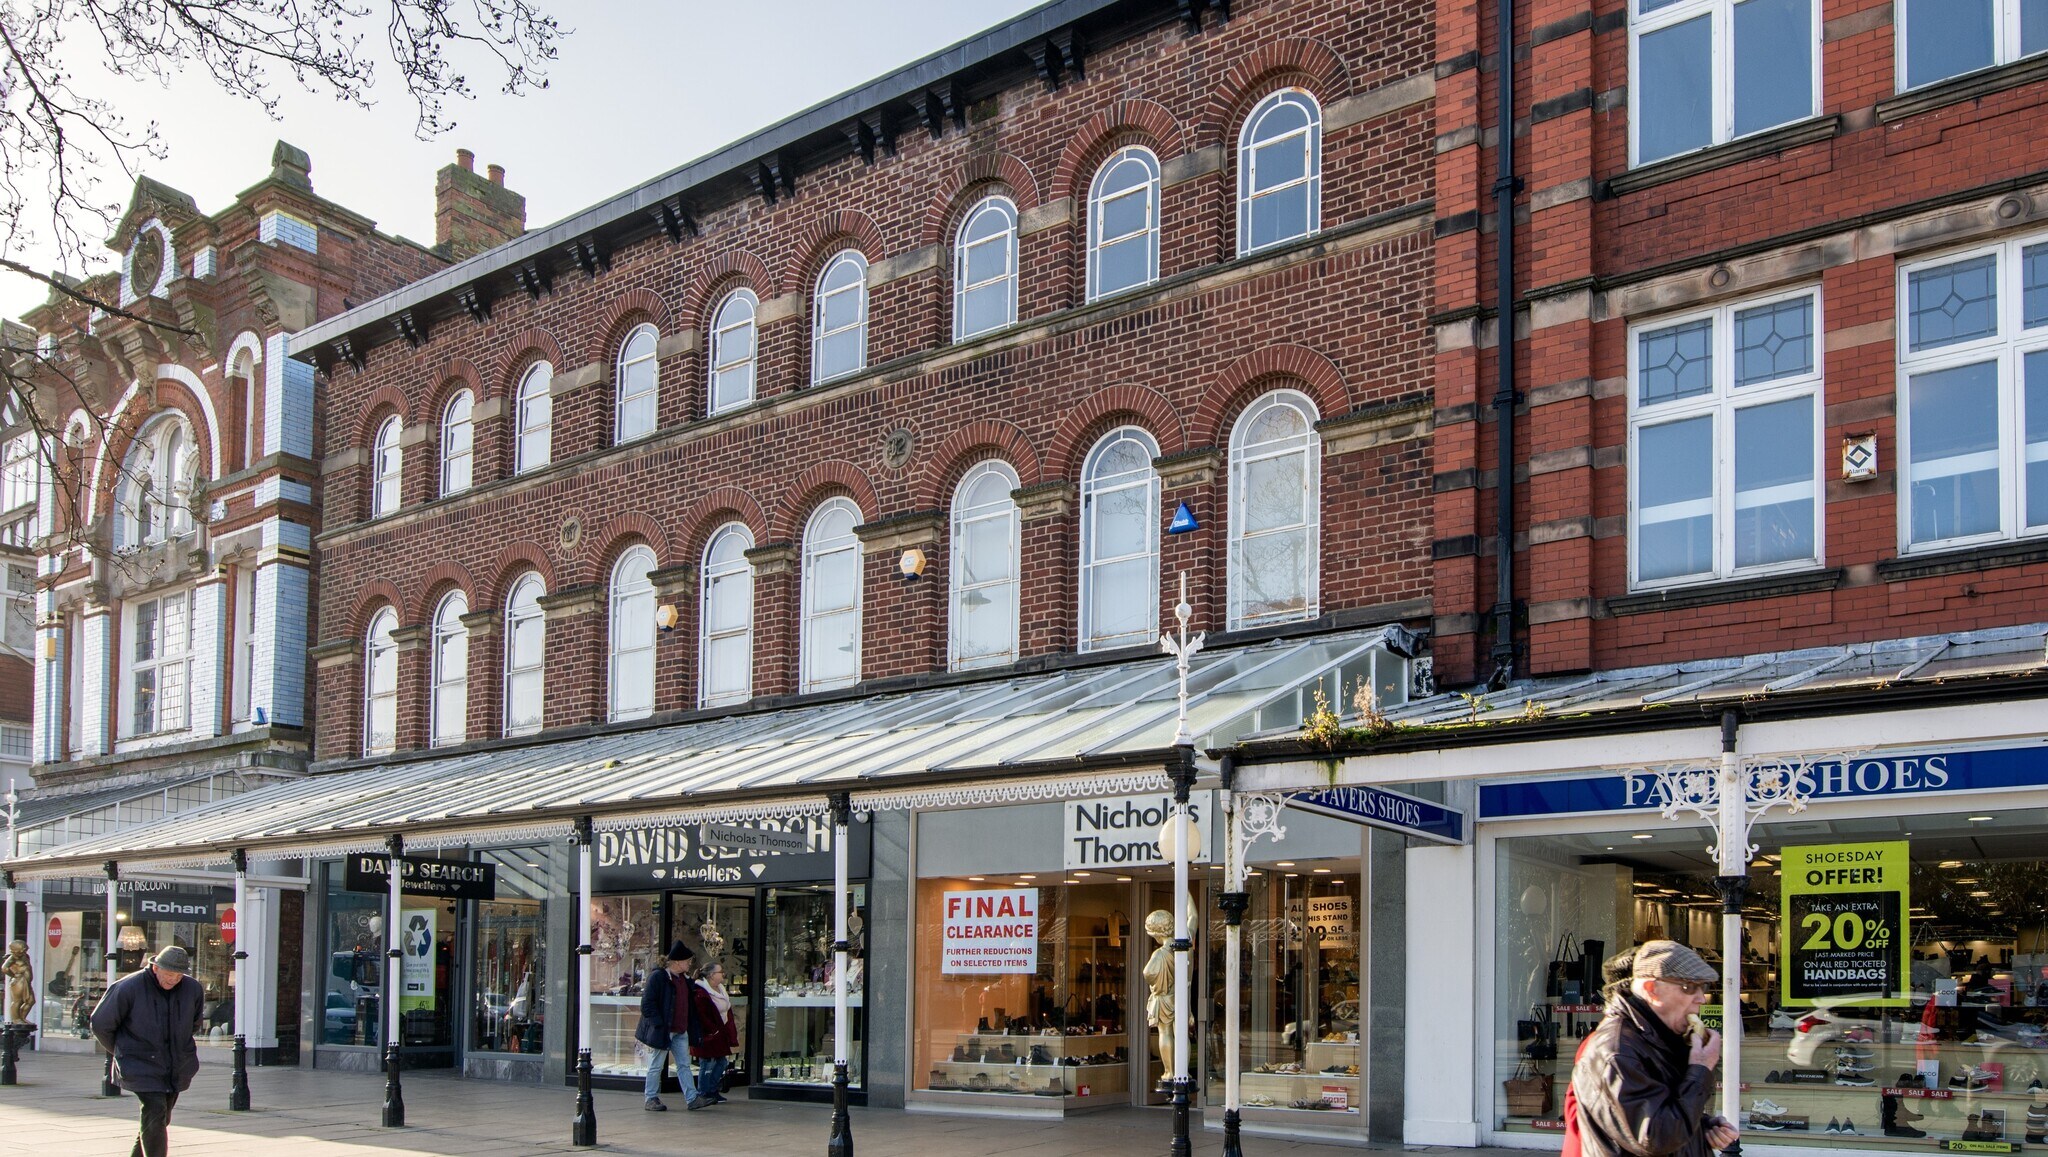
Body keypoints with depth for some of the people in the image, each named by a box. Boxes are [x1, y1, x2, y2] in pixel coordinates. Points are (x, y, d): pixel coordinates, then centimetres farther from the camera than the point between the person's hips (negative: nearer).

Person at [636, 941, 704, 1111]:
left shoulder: (685, 978, 12)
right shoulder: (657, 977, -13)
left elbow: (690, 1003, 22)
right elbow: (647, 1004, -15)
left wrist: (692, 1023, 12)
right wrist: (659, 1024, -20)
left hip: (680, 1031, 8)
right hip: (663, 1031, -8)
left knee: (684, 1065, 5)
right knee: (656, 1066, 2)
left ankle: (691, 1099, 5)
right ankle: (651, 1099, 10)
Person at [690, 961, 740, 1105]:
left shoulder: (720, 989, 13)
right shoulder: (700, 993, -18)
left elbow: (726, 1011, 20)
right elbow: (701, 1016, -22)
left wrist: (730, 1031, 13)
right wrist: (714, 1031, -20)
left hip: (721, 1033, 10)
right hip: (708, 1037, -10)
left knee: (721, 1062, 13)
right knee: (707, 1064, -3)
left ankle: (712, 1091, 25)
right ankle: (703, 1094, 7)